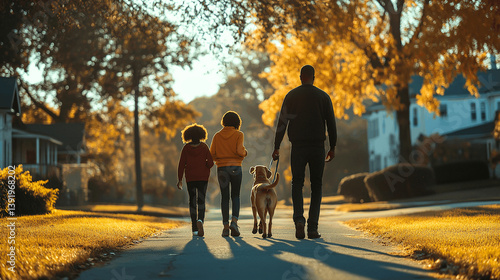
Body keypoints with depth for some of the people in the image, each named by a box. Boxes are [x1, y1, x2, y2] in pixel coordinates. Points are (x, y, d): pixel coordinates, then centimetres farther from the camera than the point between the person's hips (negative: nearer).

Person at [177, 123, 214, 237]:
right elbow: (210, 163, -7)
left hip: (190, 178, 1)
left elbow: (181, 164, -4)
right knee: (201, 201, 2)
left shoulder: (186, 148, -4)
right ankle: (200, 220, -28)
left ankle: (195, 228, 10)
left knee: (192, 201, 11)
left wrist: (180, 180, 2)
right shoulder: (204, 147, -5)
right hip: (203, 177, -1)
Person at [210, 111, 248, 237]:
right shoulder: (238, 134, -1)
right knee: (235, 196, 8)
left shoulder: (217, 136, 6)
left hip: (221, 168, 2)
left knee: (224, 197, 5)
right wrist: (245, 152, 8)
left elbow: (212, 154, 2)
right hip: (236, 167, -1)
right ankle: (234, 221, -12)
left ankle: (226, 226, -2)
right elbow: (239, 151, -13)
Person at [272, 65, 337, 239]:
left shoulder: (291, 96, 3)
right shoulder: (323, 96, 3)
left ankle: (299, 219, -17)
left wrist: (276, 147, 2)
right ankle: (312, 228, 0)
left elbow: (282, 122, -1)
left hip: (298, 146, 0)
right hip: (317, 146, 0)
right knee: (316, 186, 7)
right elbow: (331, 123, 2)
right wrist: (332, 148, 9)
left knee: (297, 183, 8)